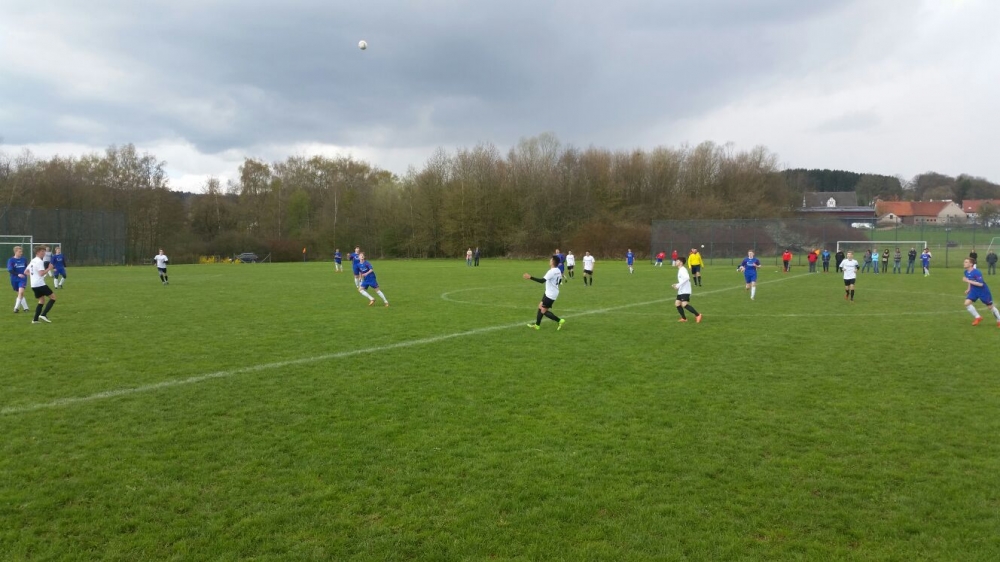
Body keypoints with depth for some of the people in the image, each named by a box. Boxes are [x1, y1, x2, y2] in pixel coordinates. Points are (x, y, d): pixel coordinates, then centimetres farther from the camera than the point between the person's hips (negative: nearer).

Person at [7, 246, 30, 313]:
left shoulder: (24, 259, 1)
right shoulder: (11, 260, -7)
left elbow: (27, 267, 15)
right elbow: (10, 270, -15)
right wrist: (18, 274, -27)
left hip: (23, 278, 0)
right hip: (14, 279, 0)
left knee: (21, 292, -17)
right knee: (19, 293, 8)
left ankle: (16, 308, -11)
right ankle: (25, 308, 17)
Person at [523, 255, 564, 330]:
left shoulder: (551, 271, -24)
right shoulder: (558, 271, 4)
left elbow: (542, 280, -32)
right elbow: (559, 281, 17)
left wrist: (531, 277, -34)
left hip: (550, 294, -10)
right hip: (549, 293, 10)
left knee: (544, 311, -3)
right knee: (540, 306, 17)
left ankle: (559, 321, 1)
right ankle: (537, 325, 23)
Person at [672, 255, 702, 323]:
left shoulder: (682, 270, -14)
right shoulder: (680, 270, 17)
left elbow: (686, 277, -31)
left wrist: (678, 285, -28)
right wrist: (677, 284, 18)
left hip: (685, 291, -10)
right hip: (681, 291, 10)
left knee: (684, 304, -20)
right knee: (677, 304, 10)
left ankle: (697, 315, -15)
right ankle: (684, 318, 18)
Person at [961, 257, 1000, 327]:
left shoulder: (977, 272, -28)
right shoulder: (966, 272, -5)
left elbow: (980, 284, -33)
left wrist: (968, 281, -34)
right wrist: (968, 289, 11)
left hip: (983, 291, -6)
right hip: (974, 291, 6)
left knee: (990, 307, 7)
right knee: (967, 303, -12)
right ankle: (978, 317, 4)